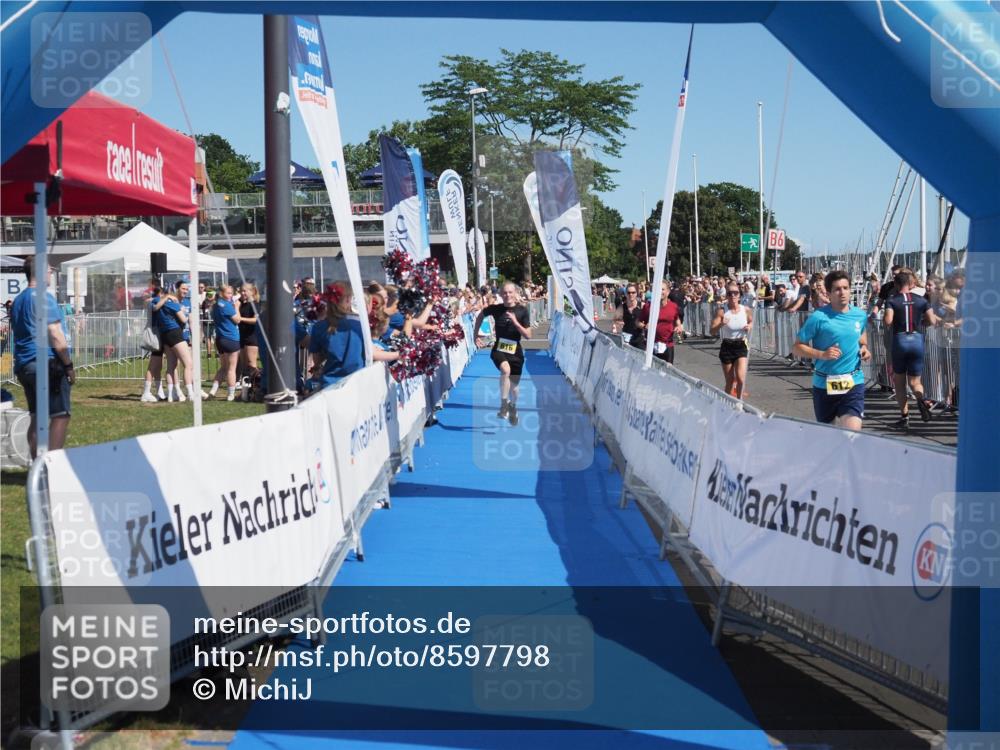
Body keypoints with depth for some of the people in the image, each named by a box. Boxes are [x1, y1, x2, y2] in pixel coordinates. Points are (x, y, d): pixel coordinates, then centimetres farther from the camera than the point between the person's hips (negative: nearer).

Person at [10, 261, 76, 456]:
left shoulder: (17, 301, 17)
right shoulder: (43, 297, -11)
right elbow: (55, 335, -16)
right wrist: (69, 365, -11)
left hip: (23, 365, 9)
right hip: (47, 364, -9)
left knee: (37, 417, 10)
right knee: (60, 416, -7)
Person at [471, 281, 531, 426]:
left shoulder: (522, 311, -8)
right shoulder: (496, 309, -7)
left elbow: (528, 335, -10)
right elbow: (481, 315, 15)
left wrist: (515, 322, -22)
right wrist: (476, 335, 14)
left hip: (515, 351, 2)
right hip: (499, 349, -2)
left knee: (515, 383, 14)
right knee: (506, 369, -34)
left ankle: (513, 409, 43)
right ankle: (504, 404, -28)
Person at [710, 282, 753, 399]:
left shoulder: (746, 310, -3)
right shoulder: (722, 311, -10)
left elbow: (751, 321, 19)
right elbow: (712, 331, -12)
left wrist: (749, 326, -3)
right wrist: (721, 324, -31)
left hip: (741, 346, 1)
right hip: (727, 347, -1)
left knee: (740, 377, -16)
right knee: (730, 381, 6)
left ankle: (739, 399, 6)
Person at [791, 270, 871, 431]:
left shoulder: (860, 315, 2)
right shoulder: (818, 317, -10)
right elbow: (797, 348, -7)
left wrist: (864, 348, 4)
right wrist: (822, 354, -21)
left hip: (853, 383, 1)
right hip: (824, 384, -1)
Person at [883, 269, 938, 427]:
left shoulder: (892, 301, -3)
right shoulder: (922, 300, 3)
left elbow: (888, 321, -18)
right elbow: (932, 321, 0)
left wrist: (883, 320, 5)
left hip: (900, 340, -1)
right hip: (917, 340, 1)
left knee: (899, 380, 13)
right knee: (914, 381, 8)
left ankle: (904, 416, 12)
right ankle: (920, 398, -26)